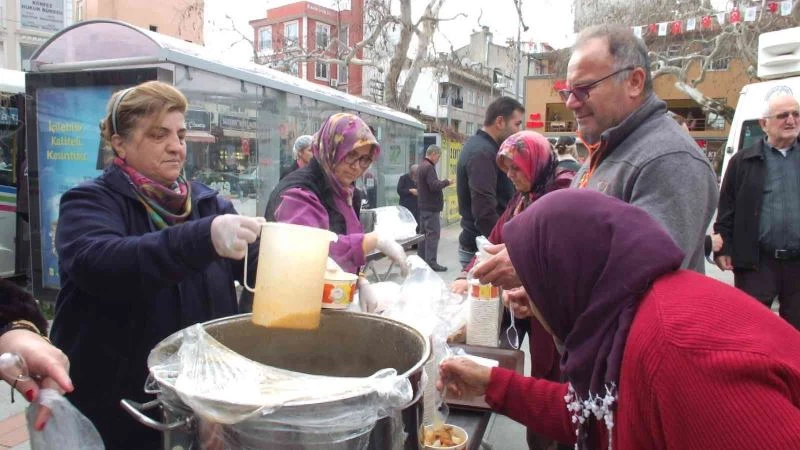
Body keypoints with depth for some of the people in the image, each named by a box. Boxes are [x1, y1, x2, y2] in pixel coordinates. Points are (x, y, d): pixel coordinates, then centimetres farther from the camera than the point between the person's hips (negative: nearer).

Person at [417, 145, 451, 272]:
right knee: (433, 234, -9)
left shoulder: (422, 166, 15)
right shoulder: (429, 167, -17)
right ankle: (431, 262, -9)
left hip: (423, 206, 10)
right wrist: (446, 182, -9)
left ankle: (421, 260, 20)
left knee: (424, 233, 14)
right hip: (431, 207, -10)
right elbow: (435, 186, -25)